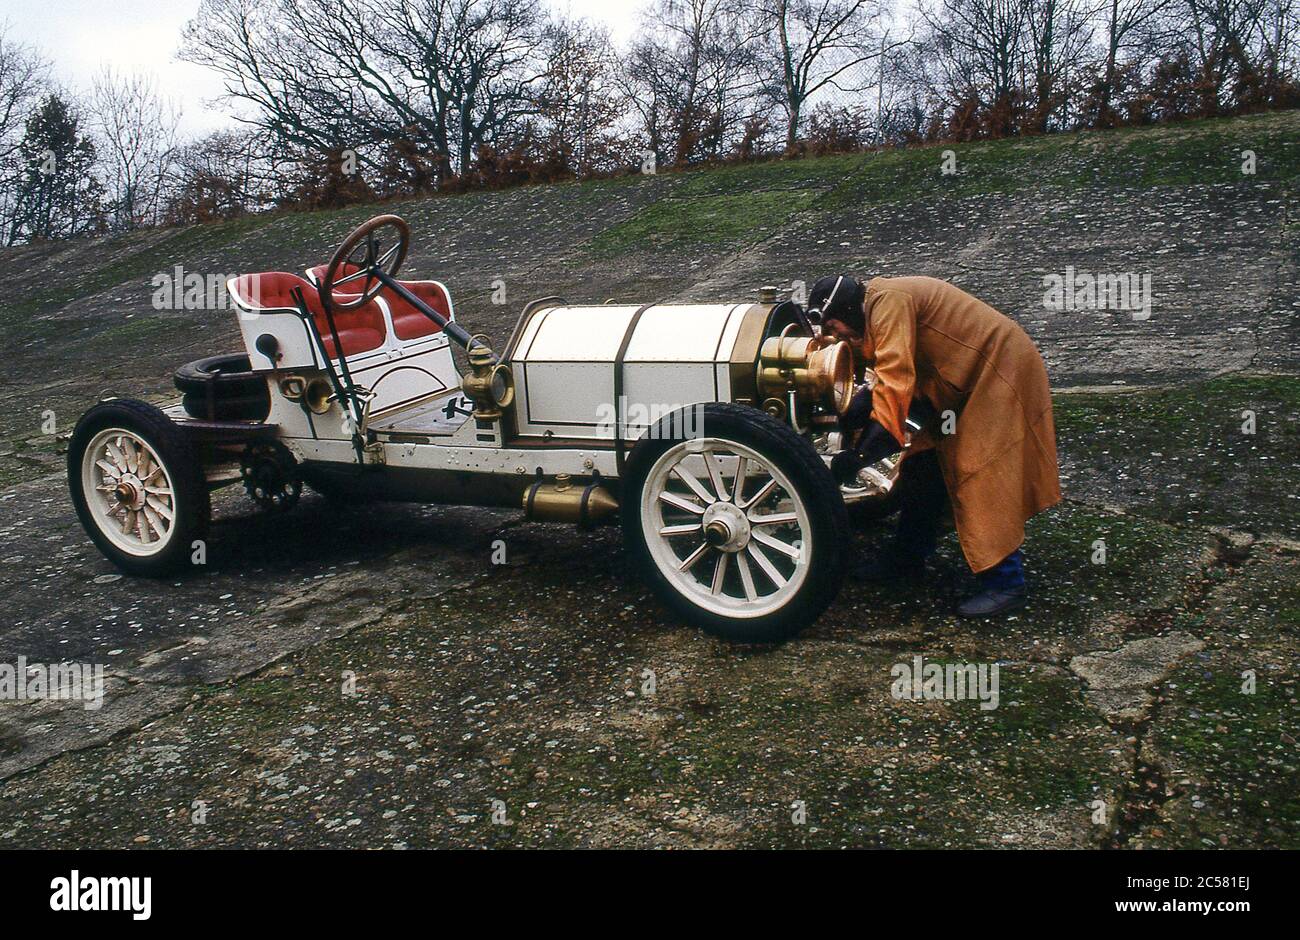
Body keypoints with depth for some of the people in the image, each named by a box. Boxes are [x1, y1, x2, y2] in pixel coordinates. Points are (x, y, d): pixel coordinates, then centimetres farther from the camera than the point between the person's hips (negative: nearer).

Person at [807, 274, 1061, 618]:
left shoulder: (888, 301, -21)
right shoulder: (880, 308, 10)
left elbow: (896, 380, -30)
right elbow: (892, 375, 4)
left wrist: (860, 454, -31)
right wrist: (847, 417, -10)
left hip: (999, 369, -11)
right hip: (968, 378, 11)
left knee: (987, 484, -11)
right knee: (925, 464, 13)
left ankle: (1004, 582, -5)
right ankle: (909, 557, 23)